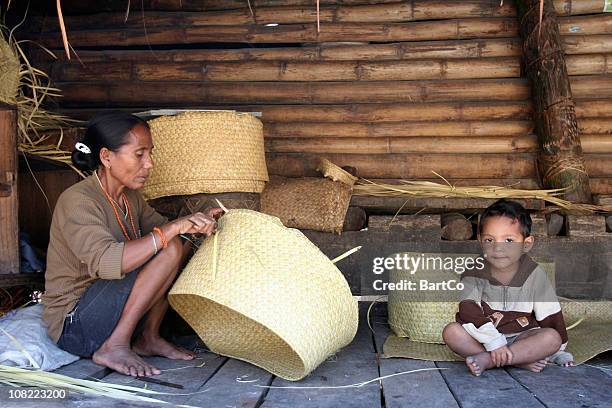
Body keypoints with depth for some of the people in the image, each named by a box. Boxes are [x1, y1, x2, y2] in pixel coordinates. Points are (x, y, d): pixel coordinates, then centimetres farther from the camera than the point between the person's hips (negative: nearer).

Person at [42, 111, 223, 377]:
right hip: (74, 324, -9)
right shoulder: (77, 200, -20)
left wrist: (198, 221, -5)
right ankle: (115, 346, -18)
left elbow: (161, 228, 16)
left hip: (110, 310, 9)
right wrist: (173, 228, -35)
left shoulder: (130, 198, 7)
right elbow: (106, 262, -34)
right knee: (170, 249, -21)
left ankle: (148, 338, 0)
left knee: (182, 244, 1)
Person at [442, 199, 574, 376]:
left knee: (552, 338, -27)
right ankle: (521, 360, -28)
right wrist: (494, 343, -31)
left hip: (522, 337, 1)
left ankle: (487, 360, -30)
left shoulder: (534, 274, -6)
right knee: (451, 331, -27)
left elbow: (550, 315, 1)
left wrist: (558, 352, 4)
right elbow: (468, 311, -21)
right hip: (485, 337, -1)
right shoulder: (474, 273, -10)